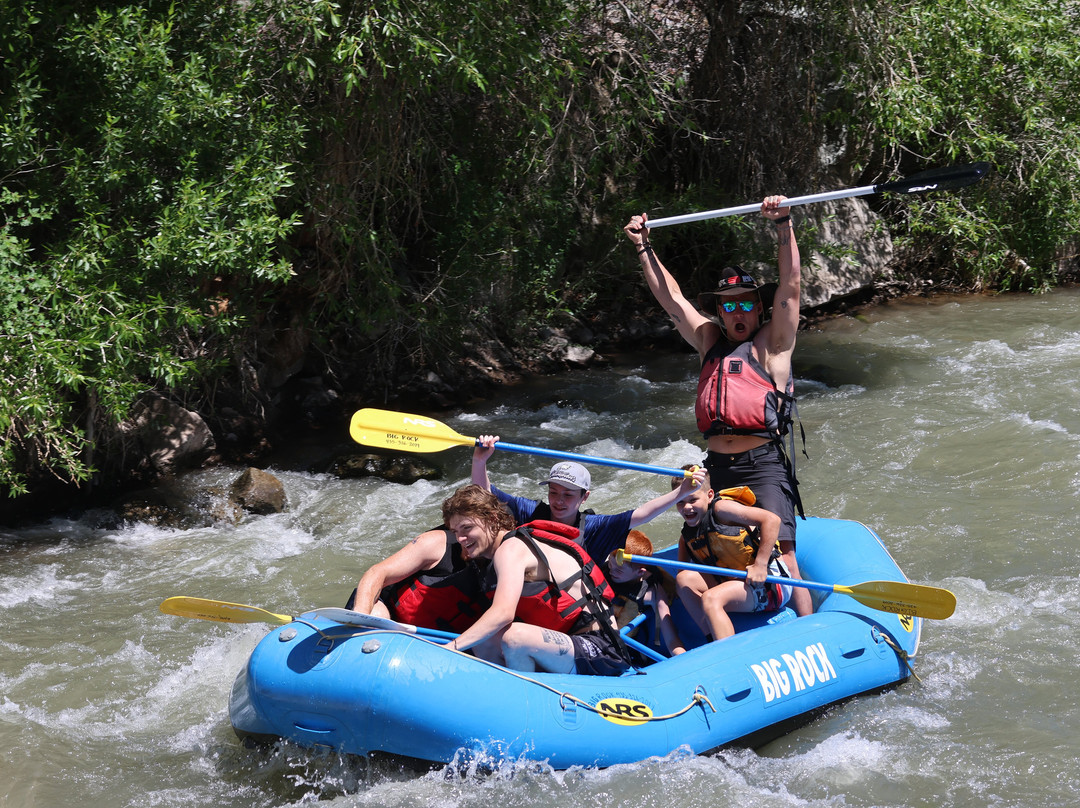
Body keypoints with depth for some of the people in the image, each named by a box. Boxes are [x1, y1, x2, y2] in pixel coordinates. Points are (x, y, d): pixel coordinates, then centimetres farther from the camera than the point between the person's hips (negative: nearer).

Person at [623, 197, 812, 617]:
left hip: (763, 467, -6)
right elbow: (672, 298, 23)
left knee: (778, 554, -15)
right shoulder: (710, 340, 19)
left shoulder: (772, 343, 4)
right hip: (716, 468, 6)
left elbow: (790, 284, -7)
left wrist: (783, 225, -15)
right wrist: (643, 248, 22)